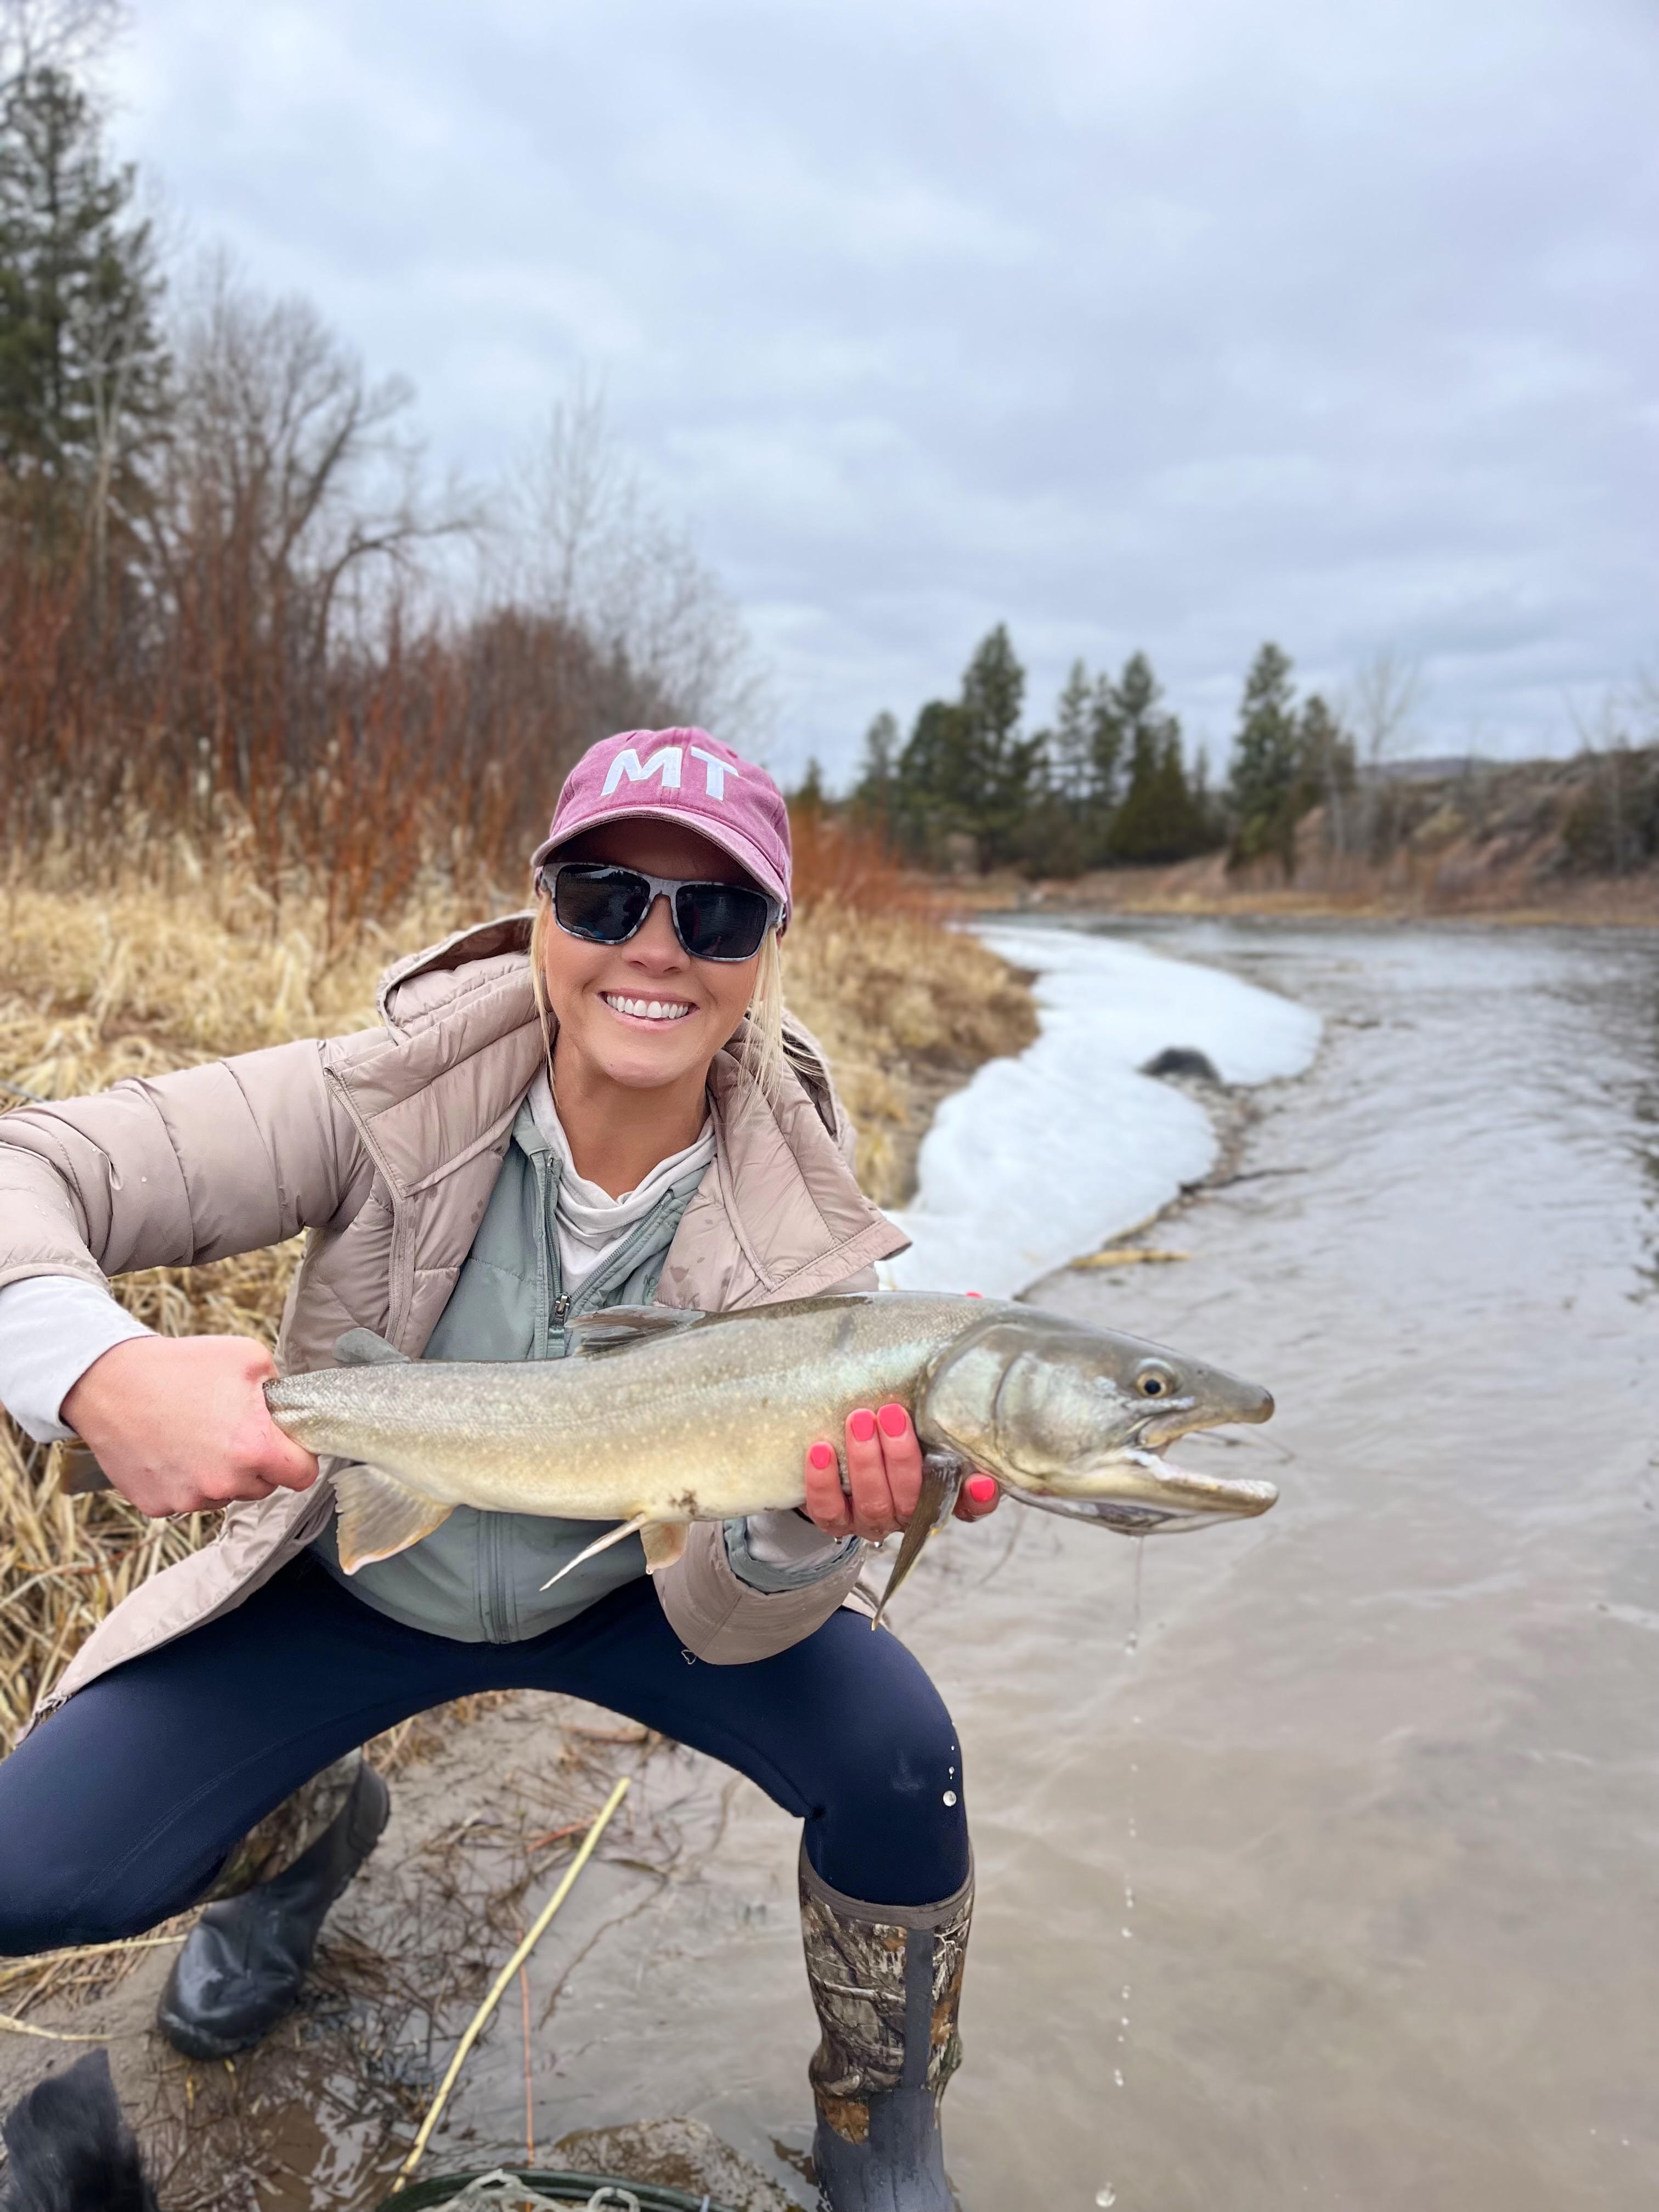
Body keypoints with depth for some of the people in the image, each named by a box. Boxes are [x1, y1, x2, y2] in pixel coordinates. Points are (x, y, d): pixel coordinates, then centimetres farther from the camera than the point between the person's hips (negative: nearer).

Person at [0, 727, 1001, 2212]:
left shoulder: (795, 1226, -22)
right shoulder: (388, 1103, -25)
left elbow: (719, 1623, -22)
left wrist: (810, 1532, -46)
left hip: (620, 1598, 0)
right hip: (356, 1579, 1)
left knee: (896, 1755, -23)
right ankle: (311, 1829, 24)